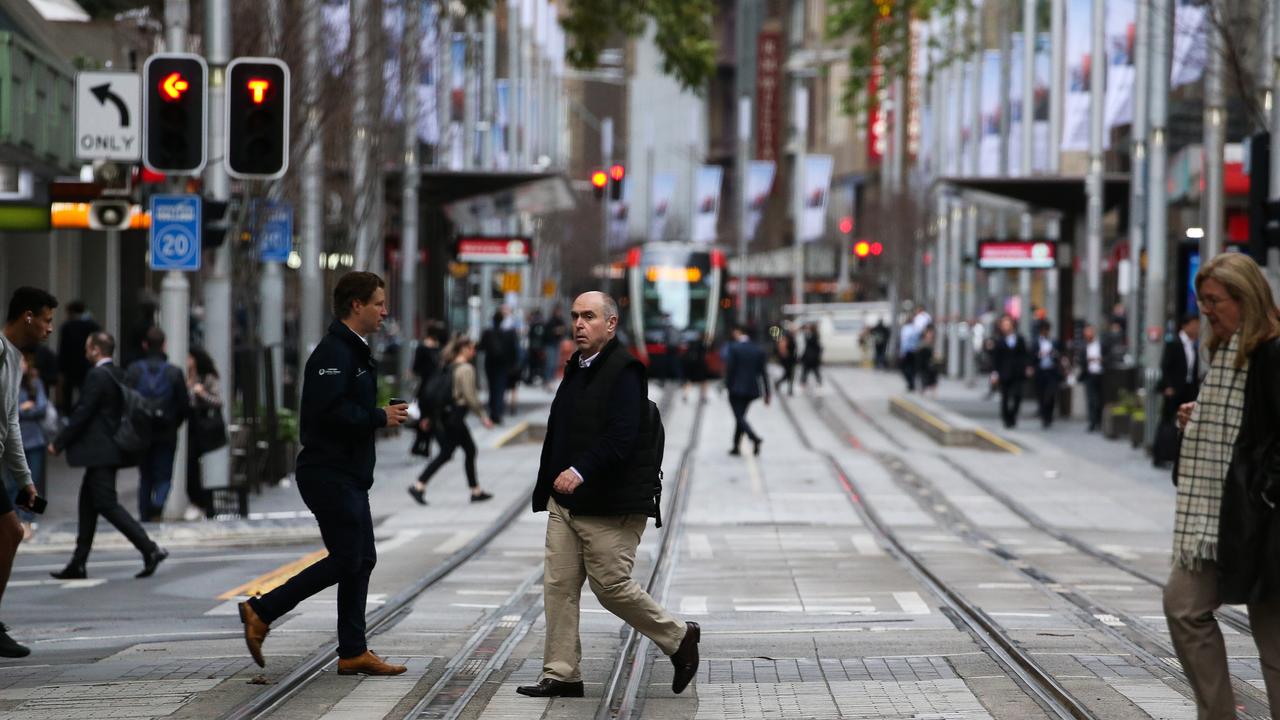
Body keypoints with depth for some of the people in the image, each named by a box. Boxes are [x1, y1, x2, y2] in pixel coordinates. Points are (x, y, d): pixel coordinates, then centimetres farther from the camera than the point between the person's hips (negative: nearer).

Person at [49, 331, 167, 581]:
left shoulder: (97, 376, -15)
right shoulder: (118, 375, 11)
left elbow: (82, 414, -17)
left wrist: (58, 443, -8)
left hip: (99, 453, -10)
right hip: (111, 450, 10)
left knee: (107, 504, -9)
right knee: (88, 504, 13)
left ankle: (150, 549, -17)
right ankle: (78, 564, 16)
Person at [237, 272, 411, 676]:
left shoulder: (354, 351, 18)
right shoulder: (334, 353, -17)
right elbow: (330, 411, -27)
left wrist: (383, 415, 6)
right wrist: (380, 418, -18)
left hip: (349, 475, 11)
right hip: (330, 473, -11)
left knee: (362, 560, 10)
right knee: (345, 559, -9)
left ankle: (353, 652, 13)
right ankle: (261, 612, -1)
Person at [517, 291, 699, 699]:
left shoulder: (624, 372, -13)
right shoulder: (576, 370, 15)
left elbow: (621, 437, -24)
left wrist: (581, 471, -34)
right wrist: (547, 489, 19)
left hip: (611, 506, -8)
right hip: (566, 503, 8)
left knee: (611, 586, -4)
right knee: (559, 587, 4)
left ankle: (679, 639, 16)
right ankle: (561, 675, 8)